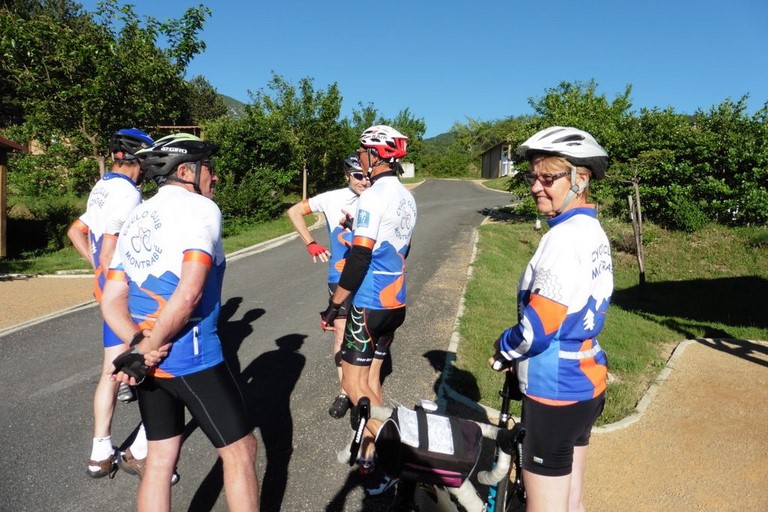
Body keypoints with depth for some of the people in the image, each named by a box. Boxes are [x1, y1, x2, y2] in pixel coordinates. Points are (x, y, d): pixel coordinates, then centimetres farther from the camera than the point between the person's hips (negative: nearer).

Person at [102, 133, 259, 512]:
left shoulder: (135, 218, 15)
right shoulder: (200, 207, -8)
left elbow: (111, 300, 8)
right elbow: (188, 293, -22)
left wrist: (137, 344, -6)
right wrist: (149, 349, -13)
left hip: (148, 361, 8)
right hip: (191, 356, -8)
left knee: (160, 458, 19)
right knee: (239, 451, 8)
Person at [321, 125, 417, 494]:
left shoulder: (373, 197, -19)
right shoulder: (406, 198, 9)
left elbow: (359, 259, -22)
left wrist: (334, 304, -14)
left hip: (370, 304, -9)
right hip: (395, 302, 9)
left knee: (354, 383, 2)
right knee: (371, 377, 17)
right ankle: (371, 452, 28)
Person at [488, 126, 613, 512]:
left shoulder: (565, 236, -22)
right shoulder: (594, 233, 7)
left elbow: (537, 329, -24)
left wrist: (502, 350, -5)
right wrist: (517, 353, 13)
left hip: (554, 393, -9)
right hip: (585, 382, 9)